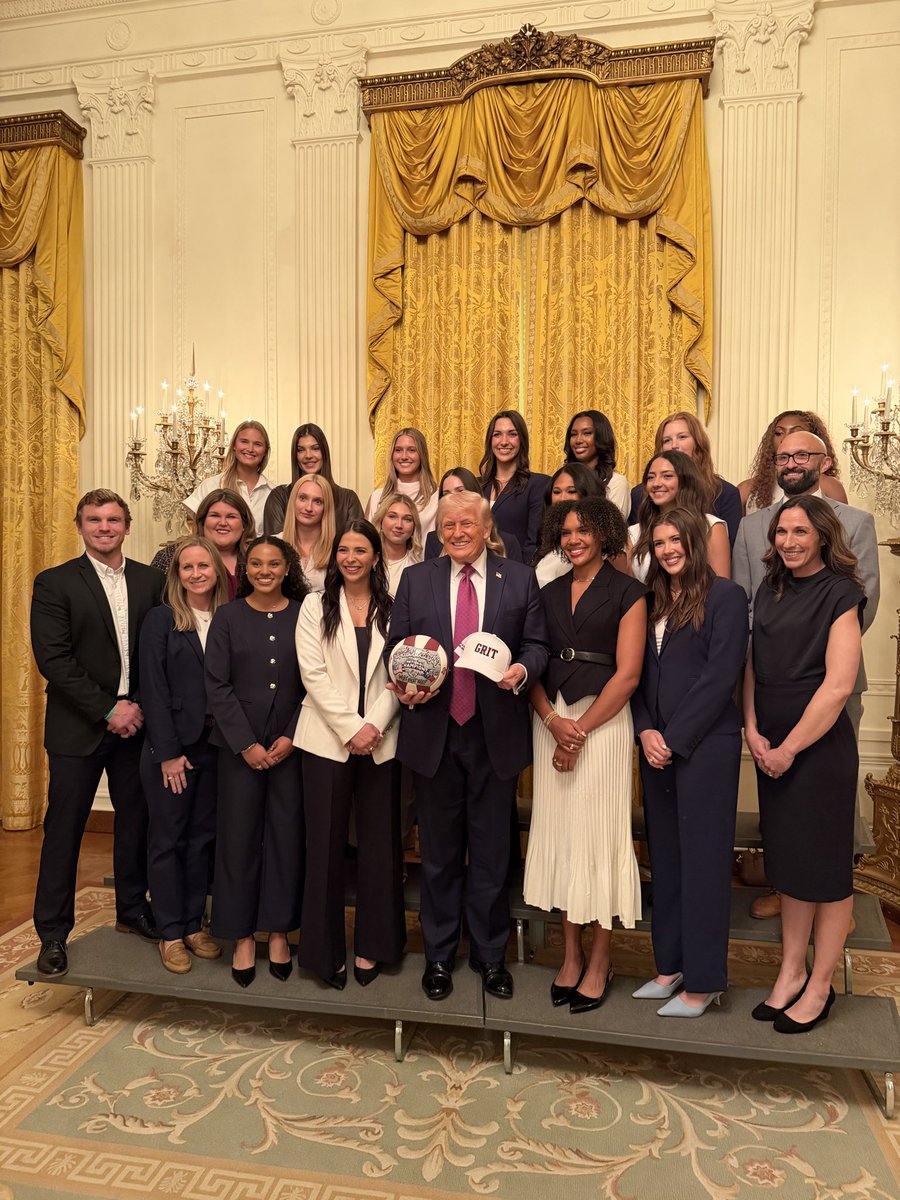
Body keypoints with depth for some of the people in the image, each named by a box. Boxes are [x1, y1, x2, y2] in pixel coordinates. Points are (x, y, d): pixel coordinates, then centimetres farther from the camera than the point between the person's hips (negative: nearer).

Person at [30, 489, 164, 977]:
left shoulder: (150, 580, 5)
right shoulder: (54, 584, -4)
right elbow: (53, 659, -12)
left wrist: (140, 706, -7)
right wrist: (108, 710, -15)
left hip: (135, 722, 3)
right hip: (78, 728, -3)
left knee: (136, 821, 13)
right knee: (64, 828, 6)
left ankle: (132, 909, 31)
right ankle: (53, 933, 21)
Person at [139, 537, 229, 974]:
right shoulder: (161, 619, -4)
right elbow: (153, 689, -8)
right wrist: (168, 752, -12)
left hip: (215, 746, 3)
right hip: (170, 745, -3)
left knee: (203, 837, 12)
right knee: (167, 839, 8)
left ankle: (194, 924, 27)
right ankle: (170, 933, 21)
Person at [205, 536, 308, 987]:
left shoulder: (304, 616, 2)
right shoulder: (228, 617, 2)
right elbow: (217, 685, -2)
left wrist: (291, 737, -8)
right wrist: (246, 744, -9)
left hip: (291, 744, 0)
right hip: (239, 745, 0)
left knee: (286, 835, 6)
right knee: (239, 836, 5)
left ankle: (278, 930, 22)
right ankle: (242, 935, 20)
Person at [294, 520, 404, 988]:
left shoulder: (391, 610, 7)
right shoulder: (316, 606, 5)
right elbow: (313, 673, -4)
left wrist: (374, 725, -12)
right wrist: (350, 728, -12)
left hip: (380, 741, 1)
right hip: (328, 739, -1)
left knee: (379, 844, 7)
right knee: (325, 844, 4)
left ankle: (371, 945, 22)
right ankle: (326, 949, 19)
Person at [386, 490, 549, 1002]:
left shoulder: (521, 579, 3)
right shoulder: (416, 579, 6)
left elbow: (537, 644, 4)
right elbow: (396, 646, 7)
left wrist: (523, 669, -17)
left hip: (497, 733, -1)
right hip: (434, 732, 1)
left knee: (492, 852, 11)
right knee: (439, 853, 13)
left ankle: (491, 955, 29)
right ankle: (439, 955, 30)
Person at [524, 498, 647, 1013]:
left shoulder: (627, 592, -2)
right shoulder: (550, 593, 12)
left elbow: (627, 674, -9)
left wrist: (580, 731, -11)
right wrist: (552, 719, -9)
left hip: (603, 720, -5)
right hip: (552, 721, 5)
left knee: (598, 834, 1)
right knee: (558, 832, 8)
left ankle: (600, 959, 17)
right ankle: (571, 954, 22)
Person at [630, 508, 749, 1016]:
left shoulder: (726, 595, -5)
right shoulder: (652, 602, 13)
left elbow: (720, 676, -12)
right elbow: (640, 674, 11)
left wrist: (674, 739, -13)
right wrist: (646, 731, -4)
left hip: (705, 743, -6)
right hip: (656, 746, 6)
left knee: (703, 859, 2)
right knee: (666, 856, 13)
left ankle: (704, 980, 14)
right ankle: (671, 965, 26)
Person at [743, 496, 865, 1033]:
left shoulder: (840, 593, -10)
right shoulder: (771, 590, 9)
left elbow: (837, 685, -16)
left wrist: (789, 748, -14)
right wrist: (754, 733, -2)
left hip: (820, 747, -6)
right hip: (771, 748, 6)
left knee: (825, 866, 6)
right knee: (786, 859, 15)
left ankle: (820, 987, 22)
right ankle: (791, 972, 29)